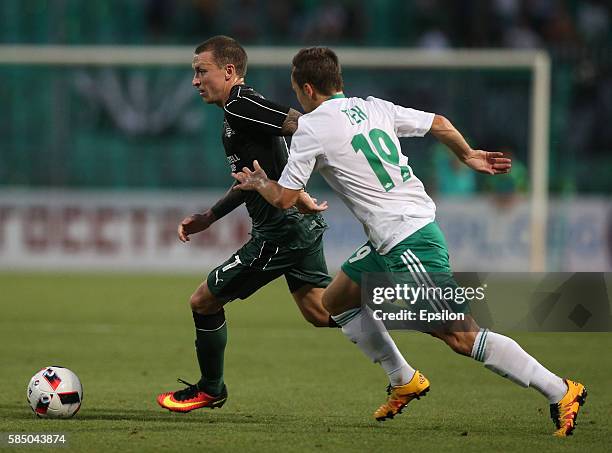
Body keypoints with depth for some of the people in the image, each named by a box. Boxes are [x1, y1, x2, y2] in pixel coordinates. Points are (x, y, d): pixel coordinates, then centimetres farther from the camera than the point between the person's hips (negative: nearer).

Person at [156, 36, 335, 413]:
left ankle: (210, 390, 20)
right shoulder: (237, 111, 17)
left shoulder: (242, 106, -15)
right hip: (303, 226, 10)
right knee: (323, 313, 12)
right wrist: (210, 217, 24)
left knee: (204, 302, 3)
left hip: (281, 233, -10)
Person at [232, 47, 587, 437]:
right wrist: (468, 155, 38)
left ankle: (561, 391, -10)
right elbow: (438, 123, 20)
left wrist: (259, 183, 17)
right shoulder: (374, 108, 11)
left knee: (461, 335, -11)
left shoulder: (312, 127, -9)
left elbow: (284, 199, -5)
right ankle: (404, 382, 21)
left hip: (408, 241, -10)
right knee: (336, 301, 19)